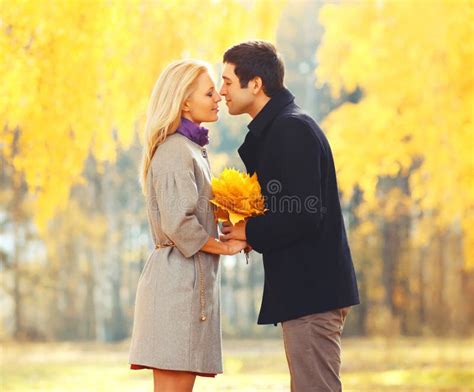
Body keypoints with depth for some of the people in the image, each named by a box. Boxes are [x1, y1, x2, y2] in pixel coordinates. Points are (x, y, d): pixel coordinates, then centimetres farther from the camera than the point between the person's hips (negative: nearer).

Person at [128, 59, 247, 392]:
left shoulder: (190, 149, 19)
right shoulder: (175, 151, -11)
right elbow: (179, 224, -20)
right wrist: (225, 247, -8)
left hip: (192, 277, 10)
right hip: (179, 275, -10)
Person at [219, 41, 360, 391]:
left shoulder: (292, 129, -14)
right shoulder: (275, 129, 18)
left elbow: (305, 216, -22)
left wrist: (250, 232, -9)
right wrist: (246, 224, 6)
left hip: (311, 291, -11)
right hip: (305, 289, 11)